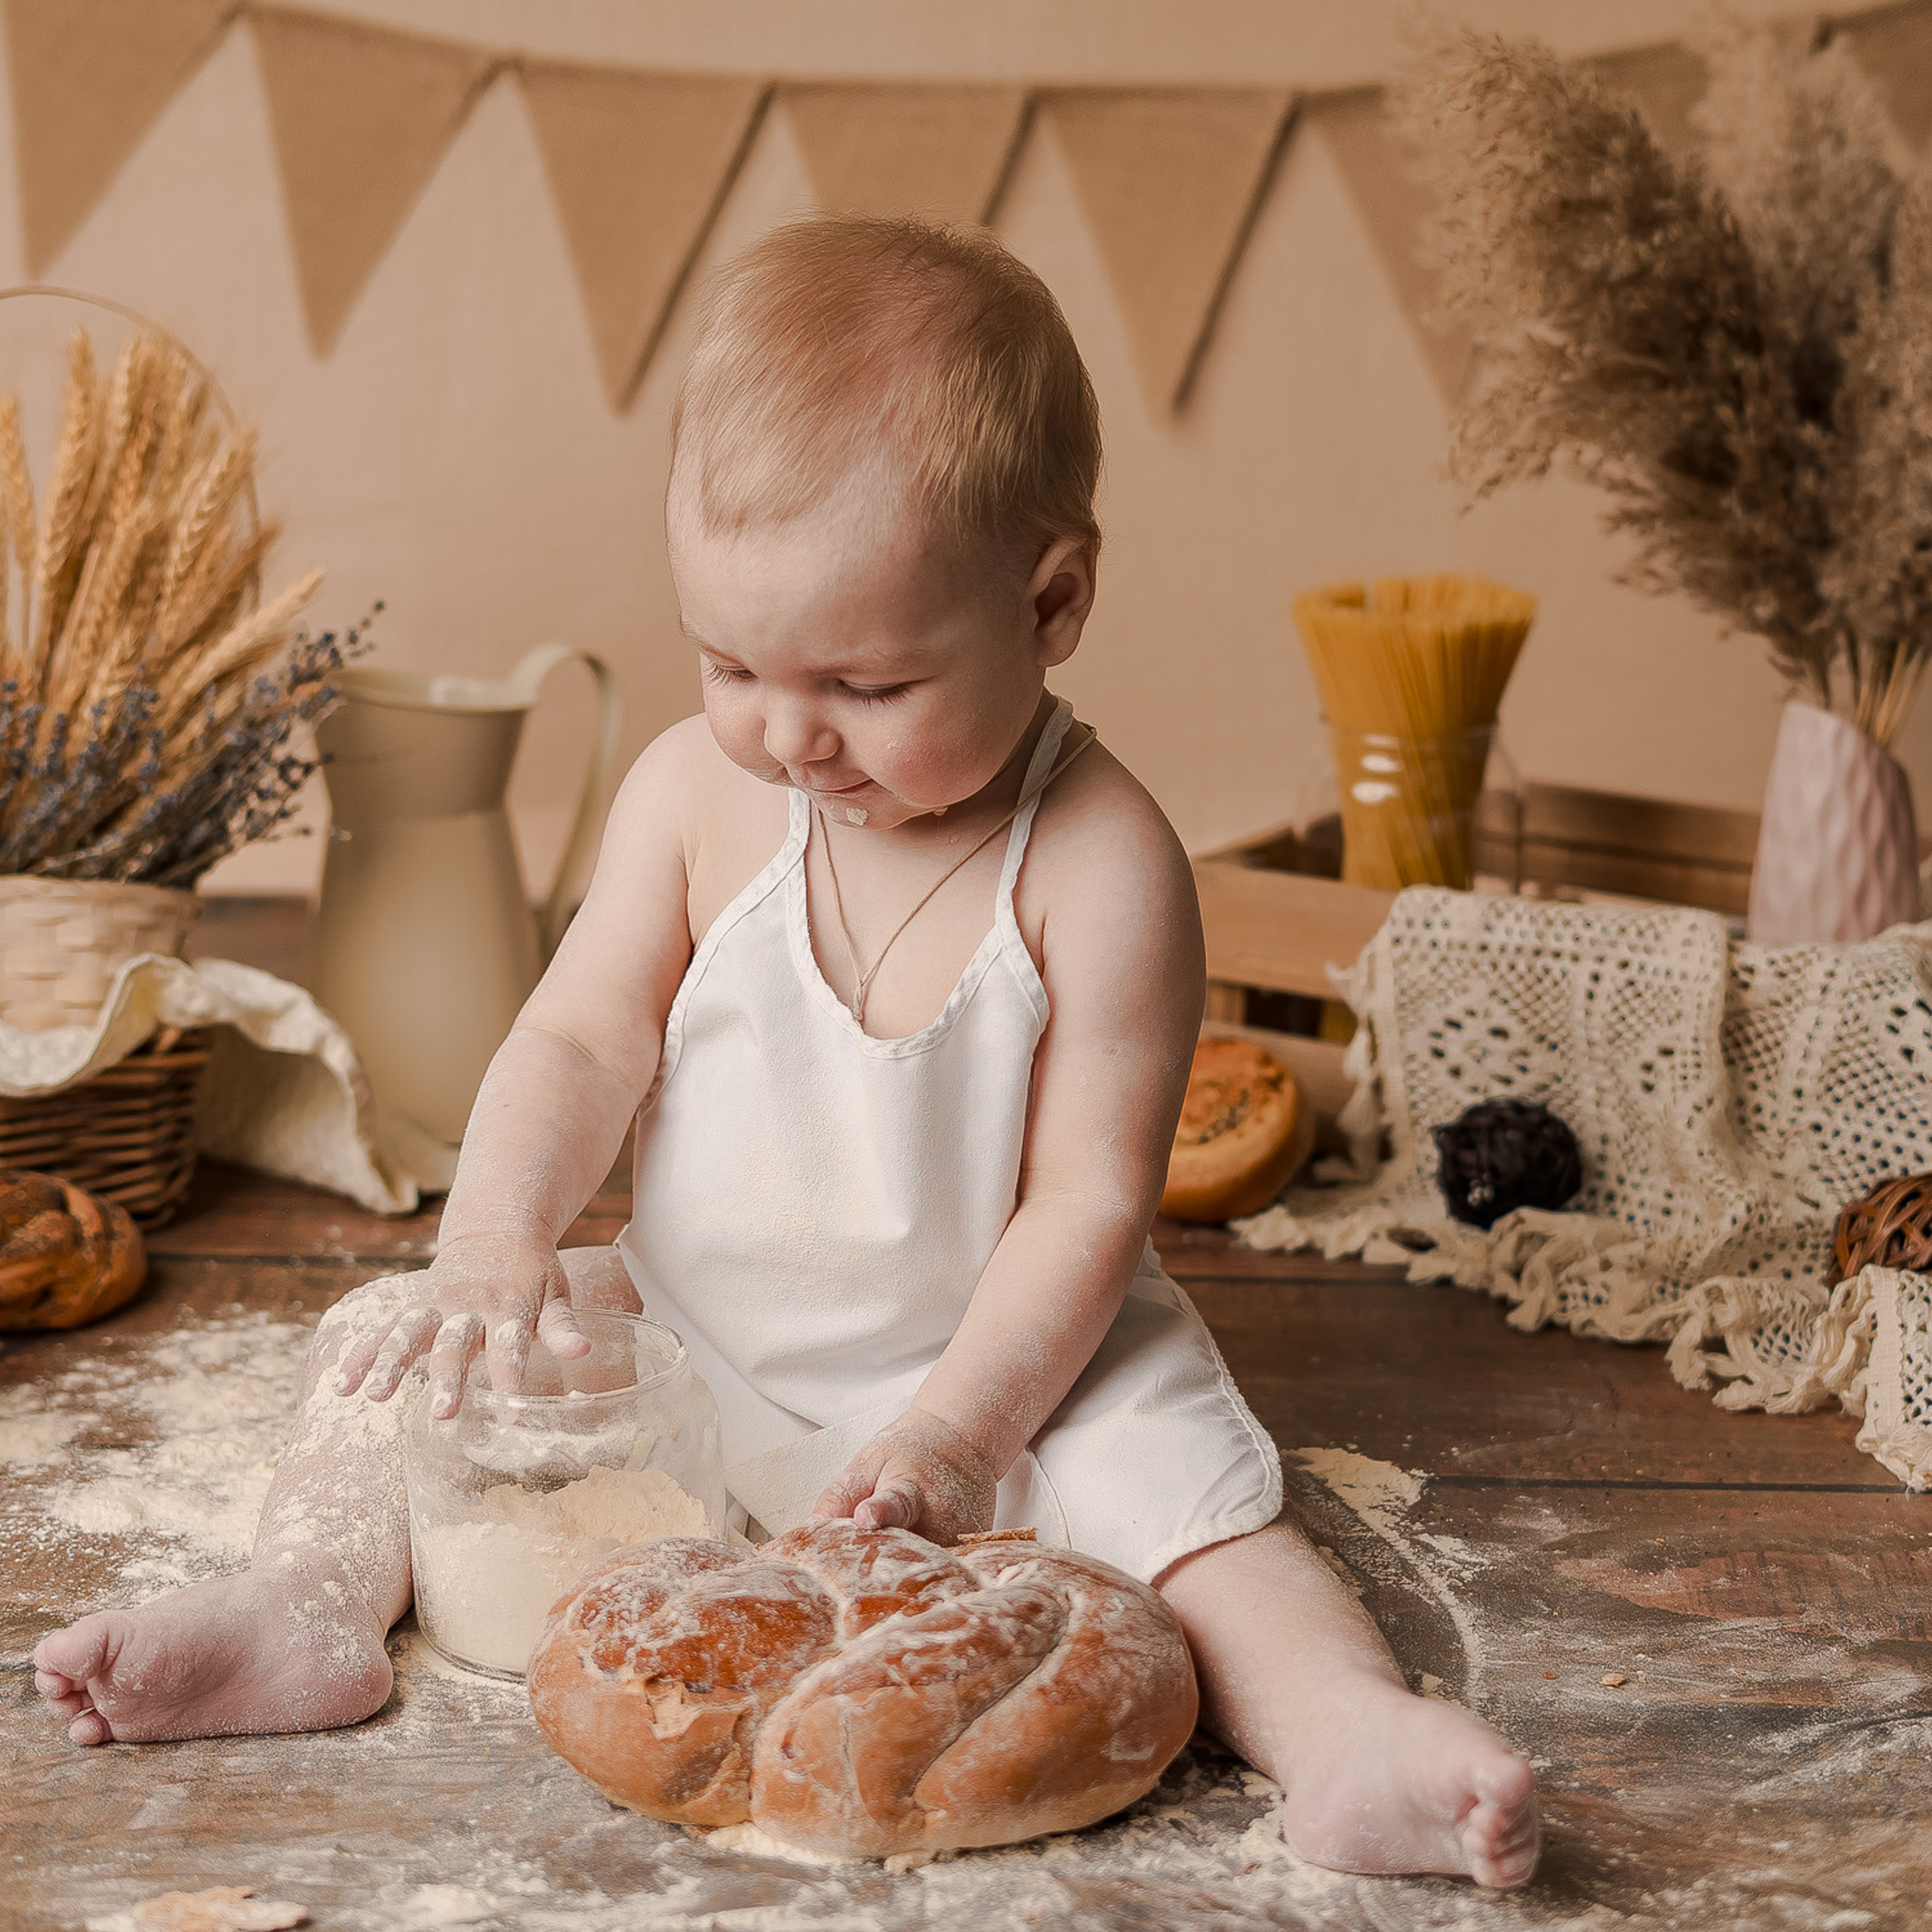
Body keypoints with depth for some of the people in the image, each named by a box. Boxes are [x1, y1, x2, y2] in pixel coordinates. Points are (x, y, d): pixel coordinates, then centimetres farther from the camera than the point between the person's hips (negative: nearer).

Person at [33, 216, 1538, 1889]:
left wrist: (955, 1435, -27)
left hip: (998, 1363, -4)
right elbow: (583, 1041, -6)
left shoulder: (1097, 862, -19)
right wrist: (498, 1242, -25)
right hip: (686, 1339, 4)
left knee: (1181, 1474, -29)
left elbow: (1090, 1195, -19)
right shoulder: (698, 790, -8)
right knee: (401, 1341, -5)